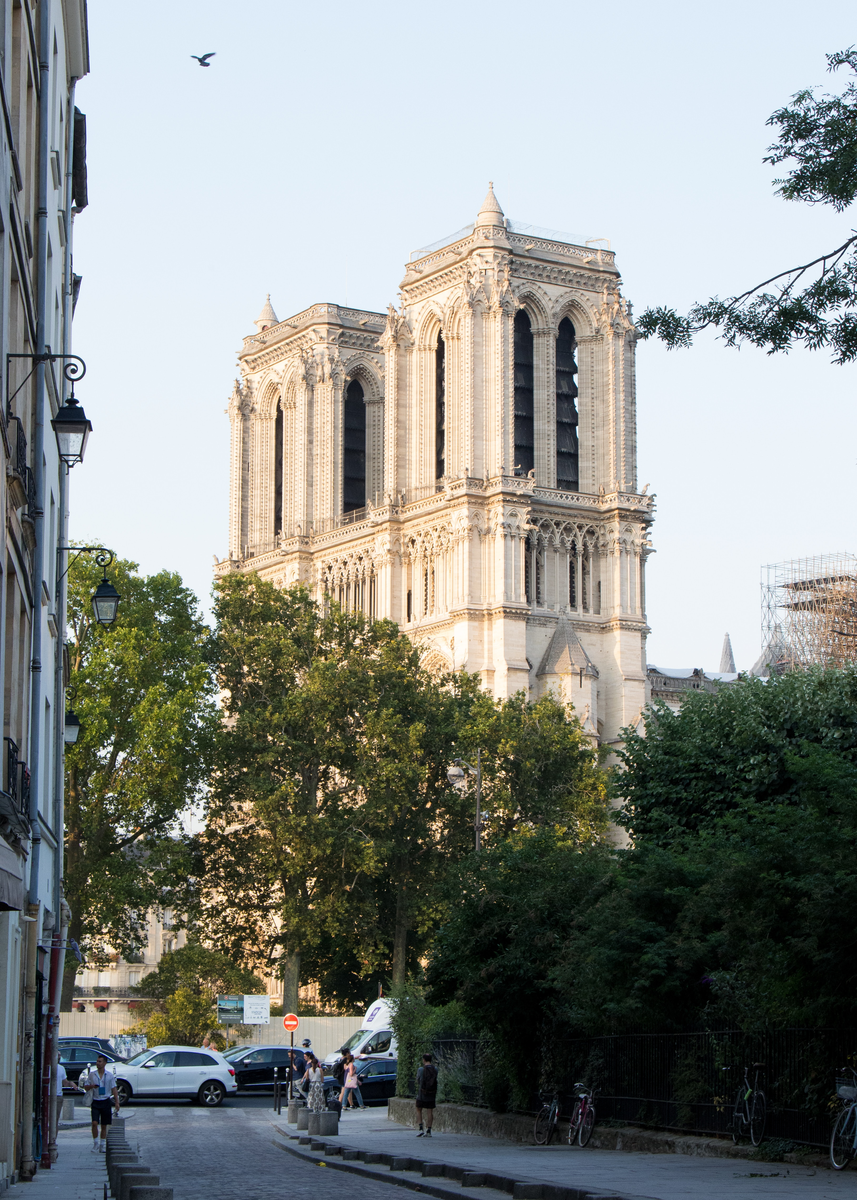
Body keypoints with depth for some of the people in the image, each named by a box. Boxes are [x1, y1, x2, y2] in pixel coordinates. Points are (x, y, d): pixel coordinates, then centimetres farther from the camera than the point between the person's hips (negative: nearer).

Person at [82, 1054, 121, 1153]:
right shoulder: (92, 1074, 4)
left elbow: (114, 1089, 4)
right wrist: (92, 1086, -13)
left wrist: (117, 1102, -4)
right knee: (94, 1123, -14)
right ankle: (95, 1144, -2)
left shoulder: (110, 1075, 2)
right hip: (95, 1102, 0)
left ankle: (103, 1145, 15)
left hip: (106, 1101, 0)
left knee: (104, 1125, 6)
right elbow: (86, 1087, 10)